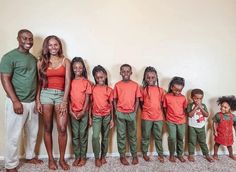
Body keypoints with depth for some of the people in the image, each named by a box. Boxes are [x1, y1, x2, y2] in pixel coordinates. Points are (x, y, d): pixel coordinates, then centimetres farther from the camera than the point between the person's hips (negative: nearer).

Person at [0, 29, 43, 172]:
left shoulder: (34, 58, 11)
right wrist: (15, 101, -20)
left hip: (32, 102, 6)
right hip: (18, 102, -6)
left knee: (33, 132, 17)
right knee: (14, 136, 4)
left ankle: (30, 156, 36)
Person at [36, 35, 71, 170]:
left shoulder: (65, 61, 6)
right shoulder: (42, 61, 8)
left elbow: (67, 81, 0)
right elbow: (39, 82, 6)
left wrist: (64, 101, -8)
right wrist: (38, 100, -1)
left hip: (61, 95, 0)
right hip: (46, 94, 1)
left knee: (62, 128, -5)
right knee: (48, 128, 6)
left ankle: (62, 159, 12)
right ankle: (51, 158, 21)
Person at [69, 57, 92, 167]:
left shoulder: (86, 82, -2)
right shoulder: (70, 82, 2)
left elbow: (87, 98, -4)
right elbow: (68, 97, 0)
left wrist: (83, 111, -11)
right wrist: (70, 111, -9)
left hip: (84, 112, -1)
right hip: (73, 112, 2)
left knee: (83, 135, 6)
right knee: (75, 135, 9)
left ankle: (83, 157, 18)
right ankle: (77, 157, 21)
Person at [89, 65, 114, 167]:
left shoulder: (109, 90, -2)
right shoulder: (92, 89, -2)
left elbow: (111, 105, 2)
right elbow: (90, 103, 2)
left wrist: (112, 119, 1)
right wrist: (90, 117, 0)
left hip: (107, 116, 1)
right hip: (96, 116, -1)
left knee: (105, 137, 11)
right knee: (95, 137, -13)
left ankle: (103, 156, 28)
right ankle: (97, 158, 6)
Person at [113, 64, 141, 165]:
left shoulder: (135, 85, -1)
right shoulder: (117, 85, -2)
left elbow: (137, 100, 2)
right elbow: (115, 100, 3)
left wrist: (135, 112, -4)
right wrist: (116, 112, -3)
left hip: (131, 113, 1)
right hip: (120, 113, 0)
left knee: (133, 135, 11)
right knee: (121, 135, 9)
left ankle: (134, 155, 25)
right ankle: (122, 156, 22)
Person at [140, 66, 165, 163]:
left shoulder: (160, 90, 3)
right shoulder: (143, 90, -3)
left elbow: (162, 103, 9)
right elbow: (141, 103, 3)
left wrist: (158, 112, 3)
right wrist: (146, 111, 0)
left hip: (158, 117, 2)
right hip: (146, 117, -2)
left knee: (158, 137, 13)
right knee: (146, 136, 10)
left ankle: (160, 154, 29)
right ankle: (144, 153, 27)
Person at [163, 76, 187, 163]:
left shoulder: (183, 98, -1)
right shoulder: (167, 96, -8)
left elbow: (185, 109, 9)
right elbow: (165, 108, 1)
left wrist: (182, 117, 4)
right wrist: (168, 117, 3)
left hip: (182, 121, 3)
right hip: (171, 121, -2)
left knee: (180, 138, 12)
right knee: (172, 138, -6)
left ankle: (180, 154, 29)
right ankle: (172, 155, 14)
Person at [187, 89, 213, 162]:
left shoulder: (203, 105, 2)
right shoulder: (190, 105, -9)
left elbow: (207, 115, -6)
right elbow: (190, 115, -19)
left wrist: (201, 108, -17)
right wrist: (196, 107, -22)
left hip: (201, 127, 3)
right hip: (192, 127, -3)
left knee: (202, 141, 13)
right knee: (192, 141, 7)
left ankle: (207, 155, 25)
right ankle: (191, 155, 21)